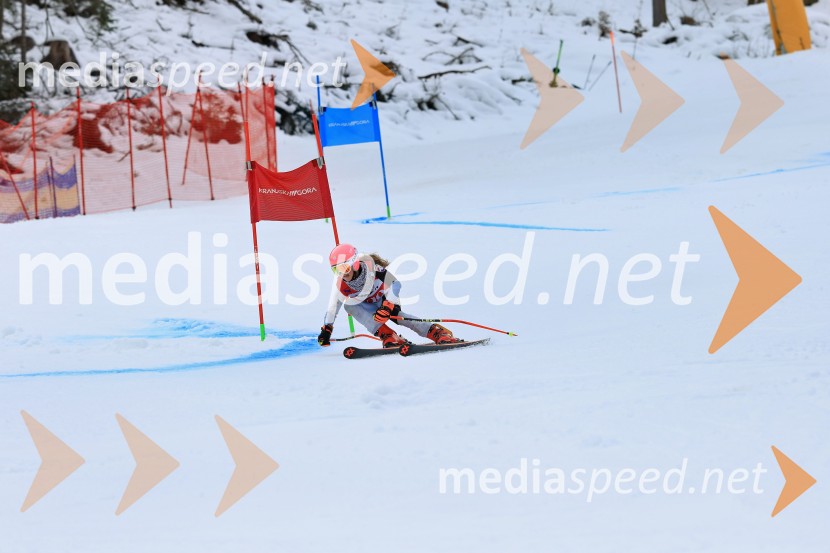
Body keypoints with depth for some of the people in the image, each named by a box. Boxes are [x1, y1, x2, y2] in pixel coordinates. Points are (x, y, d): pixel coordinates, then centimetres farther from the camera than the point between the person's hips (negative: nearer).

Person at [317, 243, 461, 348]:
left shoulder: (370, 268, -29)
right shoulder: (341, 284, -18)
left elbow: (394, 283, -30)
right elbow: (333, 306, -7)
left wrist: (388, 306, -43)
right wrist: (326, 330, -11)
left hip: (386, 300, -4)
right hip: (368, 307, 4)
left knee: (393, 314, -36)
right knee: (349, 306, -28)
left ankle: (438, 332, -37)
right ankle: (388, 336, -39)